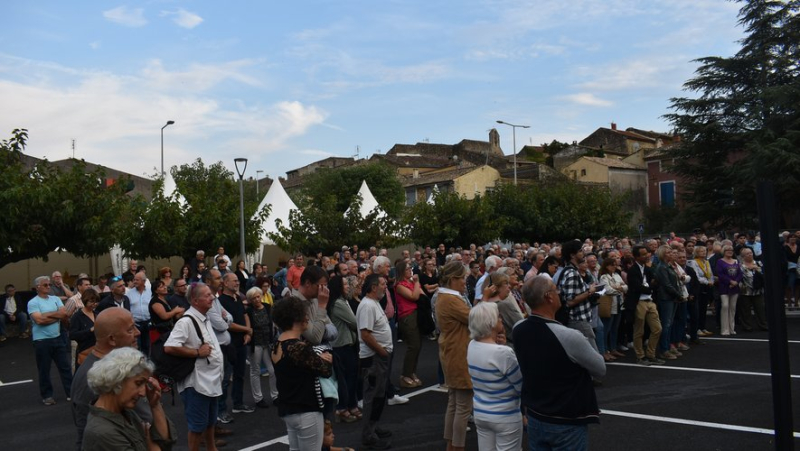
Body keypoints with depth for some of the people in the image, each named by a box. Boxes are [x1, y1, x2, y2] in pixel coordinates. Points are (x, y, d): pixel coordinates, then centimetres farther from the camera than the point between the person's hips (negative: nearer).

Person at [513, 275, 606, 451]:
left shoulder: (518, 331, -8)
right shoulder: (569, 336, -28)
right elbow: (600, 370, -10)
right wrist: (585, 344, 7)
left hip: (534, 417, 6)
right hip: (567, 423, -5)